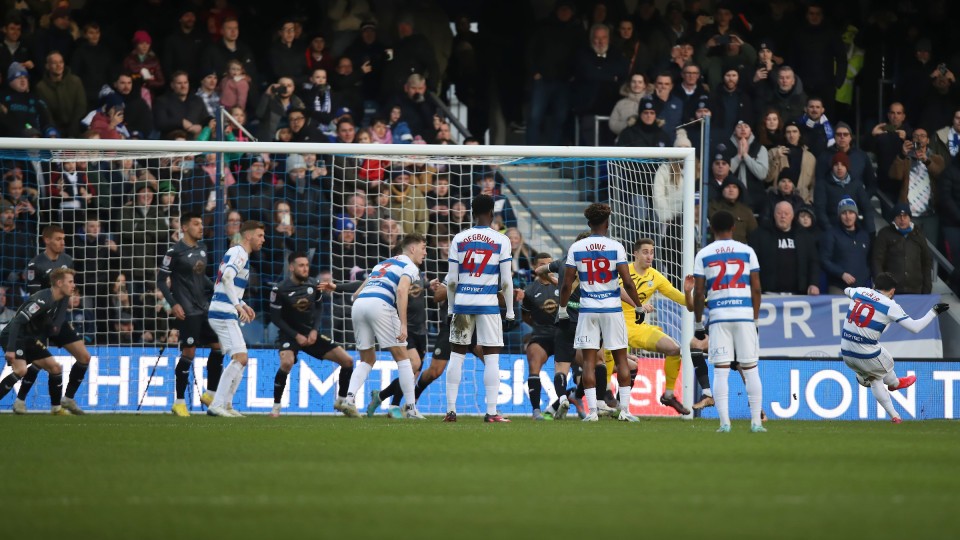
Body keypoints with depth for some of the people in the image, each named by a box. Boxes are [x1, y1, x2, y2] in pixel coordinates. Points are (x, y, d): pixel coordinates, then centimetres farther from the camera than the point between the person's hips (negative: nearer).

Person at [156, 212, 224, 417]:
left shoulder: (201, 247, 11)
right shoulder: (175, 251, -10)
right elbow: (161, 280, -9)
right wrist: (173, 304, -17)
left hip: (204, 307, 7)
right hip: (187, 311, -7)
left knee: (218, 346, 5)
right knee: (189, 352, -8)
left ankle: (210, 394, 19)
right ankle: (179, 402, 1)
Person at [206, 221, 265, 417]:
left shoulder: (237, 253, 21)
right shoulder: (239, 254, -10)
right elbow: (227, 277, -26)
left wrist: (242, 305, 18)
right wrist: (238, 305, -27)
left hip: (222, 313, 10)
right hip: (224, 313, -10)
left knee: (240, 359, 14)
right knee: (240, 358, -16)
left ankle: (226, 405, 16)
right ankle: (216, 405, -19)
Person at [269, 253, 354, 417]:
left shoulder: (314, 285, -2)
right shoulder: (280, 290, -15)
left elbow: (319, 309, 10)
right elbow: (276, 318, -10)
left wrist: (315, 331, -6)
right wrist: (296, 336, -15)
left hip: (312, 334, 5)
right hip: (290, 334, -5)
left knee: (347, 361, -3)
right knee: (287, 362, -35)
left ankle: (341, 401, 17)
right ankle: (276, 406, -20)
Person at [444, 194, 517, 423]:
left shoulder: (459, 239, 4)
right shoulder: (501, 241, -1)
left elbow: (451, 280, 4)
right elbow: (506, 281, -2)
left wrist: (451, 309, 14)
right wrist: (510, 313, 5)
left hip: (462, 301, 2)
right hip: (488, 303, -2)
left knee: (457, 355, 10)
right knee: (492, 357, 2)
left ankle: (451, 410, 8)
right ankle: (491, 412, -3)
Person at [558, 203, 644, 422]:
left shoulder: (576, 248, 1)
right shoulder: (615, 247, -4)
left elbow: (567, 284, 1)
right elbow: (627, 282, -8)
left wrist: (562, 310, 13)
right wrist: (639, 307, 3)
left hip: (588, 309, 1)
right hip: (612, 309, -1)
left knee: (589, 360, 3)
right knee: (621, 358, 6)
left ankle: (592, 410, -3)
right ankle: (625, 409, 3)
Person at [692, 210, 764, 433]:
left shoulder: (703, 255, 5)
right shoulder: (747, 251, 6)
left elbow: (699, 293, 2)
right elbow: (756, 289, 4)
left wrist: (698, 323, 10)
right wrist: (756, 318, 13)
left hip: (718, 315, -1)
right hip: (744, 314, 1)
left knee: (720, 371, 0)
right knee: (750, 369, 5)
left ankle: (724, 422, -7)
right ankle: (756, 421, 3)